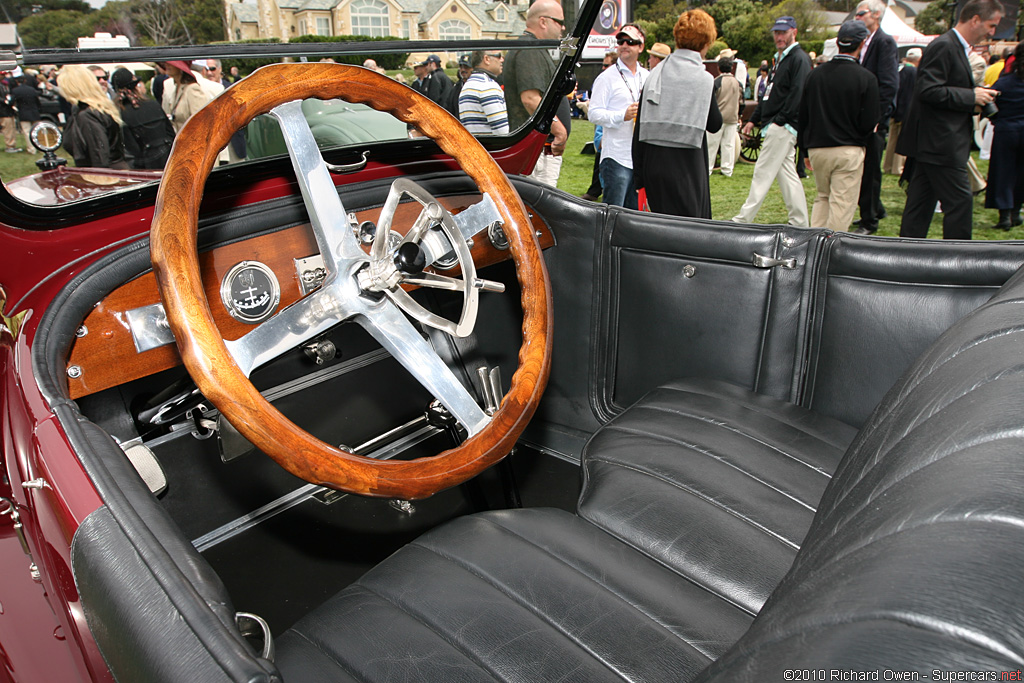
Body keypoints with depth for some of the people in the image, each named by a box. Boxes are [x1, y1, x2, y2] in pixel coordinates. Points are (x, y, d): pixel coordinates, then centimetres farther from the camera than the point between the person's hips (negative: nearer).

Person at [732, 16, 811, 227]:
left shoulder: (799, 59, -10)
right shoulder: (780, 59, 20)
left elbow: (798, 95, -20)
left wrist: (779, 121, -20)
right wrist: (754, 119, 18)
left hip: (783, 128, -10)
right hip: (775, 127, 10)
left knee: (763, 174, -7)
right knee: (787, 174, 10)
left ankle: (743, 220, -3)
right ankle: (800, 224, 14)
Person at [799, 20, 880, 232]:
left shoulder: (815, 74, 2)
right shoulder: (866, 78, -9)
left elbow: (802, 116, 6)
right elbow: (869, 123, -9)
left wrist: (806, 147, 16)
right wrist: (858, 138, 12)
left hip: (817, 149, 4)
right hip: (849, 151, -4)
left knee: (822, 197, 19)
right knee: (843, 203, 2)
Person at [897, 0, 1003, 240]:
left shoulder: (955, 47, 19)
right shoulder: (943, 46, -12)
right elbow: (929, 90, -22)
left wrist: (976, 99, 10)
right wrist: (971, 96, -15)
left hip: (932, 144, 10)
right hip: (941, 143, -10)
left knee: (920, 203, 11)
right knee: (960, 200, -6)